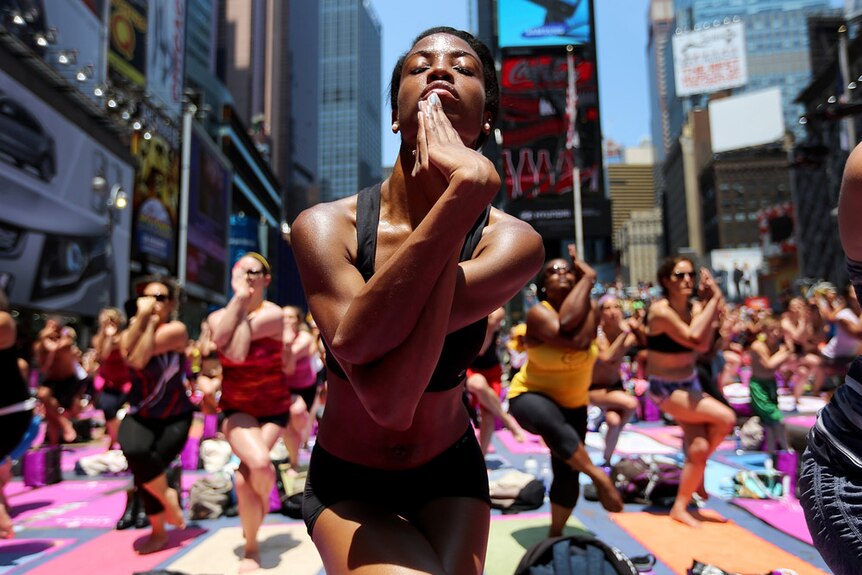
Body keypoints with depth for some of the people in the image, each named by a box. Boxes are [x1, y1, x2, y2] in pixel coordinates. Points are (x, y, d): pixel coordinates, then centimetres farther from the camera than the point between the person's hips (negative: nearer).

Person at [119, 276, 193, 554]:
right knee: (135, 452, -26)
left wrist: (152, 321, -18)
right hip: (139, 415, 4)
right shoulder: (130, 330, 3)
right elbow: (128, 354, -23)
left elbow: (140, 358, -26)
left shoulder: (176, 329, -12)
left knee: (144, 469, -17)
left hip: (175, 417, -3)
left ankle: (159, 532, 13)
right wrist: (141, 317, -23)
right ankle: (168, 497, 4)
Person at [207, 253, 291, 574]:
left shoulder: (274, 314, -15)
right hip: (237, 408, 1)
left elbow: (238, 352, -28)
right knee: (258, 463, -27)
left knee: (244, 478, -12)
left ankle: (250, 549, 21)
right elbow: (221, 339, -26)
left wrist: (244, 304, -21)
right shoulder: (217, 316, -1)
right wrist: (238, 300, -20)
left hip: (273, 408, -1)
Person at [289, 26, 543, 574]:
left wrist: (462, 184, -34)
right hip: (347, 483, -2)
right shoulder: (324, 226, -18)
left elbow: (360, 337, -32)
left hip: (450, 475, 3)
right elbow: (386, 397, -36)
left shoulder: (512, 241, -16)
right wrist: (466, 193, -39)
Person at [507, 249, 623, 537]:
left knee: (567, 473, 8)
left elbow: (582, 340, -29)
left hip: (573, 402, 6)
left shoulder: (587, 307, -5)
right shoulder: (538, 312, -20)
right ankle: (599, 477, -24)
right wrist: (587, 281, -29)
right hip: (531, 395, -6)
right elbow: (570, 337, -40)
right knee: (551, 422, -42)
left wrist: (587, 279, -23)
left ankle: (555, 535, 31)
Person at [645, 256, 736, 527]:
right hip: (665, 389, -7)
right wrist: (714, 299, -27)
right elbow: (694, 338, -32)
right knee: (725, 418, -18)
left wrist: (711, 302, -24)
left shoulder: (695, 306, 0)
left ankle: (680, 508, 19)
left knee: (698, 448, -2)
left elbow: (704, 344, -18)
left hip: (690, 384, 7)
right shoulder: (660, 310, -19)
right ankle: (697, 473, 7)